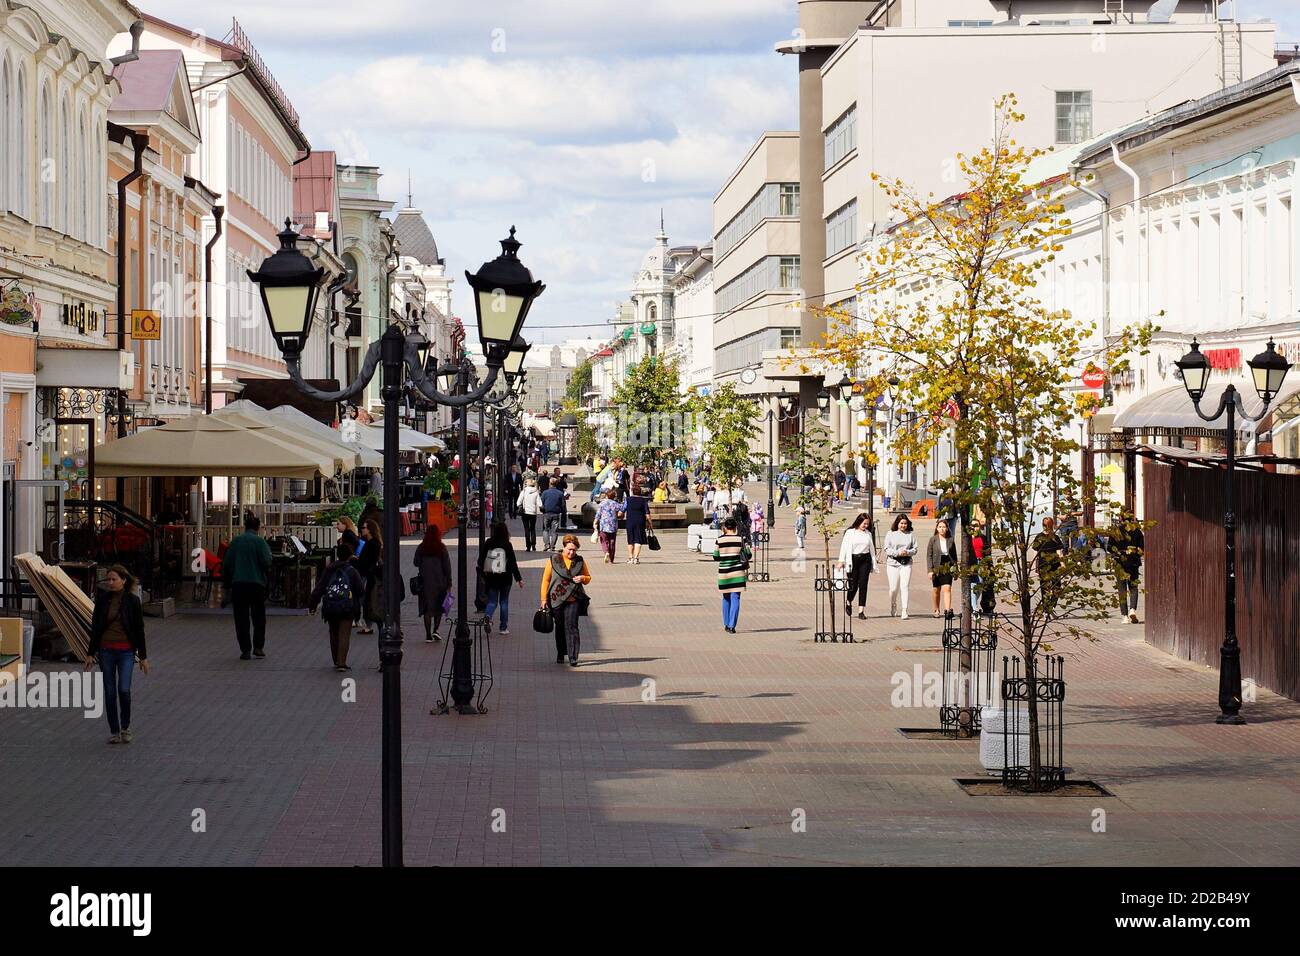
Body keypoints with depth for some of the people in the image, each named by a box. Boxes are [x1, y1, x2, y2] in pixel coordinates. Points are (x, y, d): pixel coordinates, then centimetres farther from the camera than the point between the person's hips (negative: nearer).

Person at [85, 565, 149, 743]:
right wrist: (90, 653, 6)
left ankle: (125, 727, 8)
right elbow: (95, 627, 8)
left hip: (126, 651, -2)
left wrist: (143, 656, 1)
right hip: (106, 650, 2)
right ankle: (114, 731, 16)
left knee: (124, 689, -14)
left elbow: (139, 628, 0)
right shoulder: (102, 599, 3)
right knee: (110, 692, 5)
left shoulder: (132, 600, -3)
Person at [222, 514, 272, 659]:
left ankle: (245, 650, 1)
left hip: (238, 583, 2)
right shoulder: (260, 541, -5)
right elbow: (266, 562, -12)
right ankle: (258, 647, 6)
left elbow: (226, 563, 8)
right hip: (256, 582, -2)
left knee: (241, 618, 4)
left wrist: (227, 581, 19)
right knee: (259, 616, 11)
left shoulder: (235, 541, 6)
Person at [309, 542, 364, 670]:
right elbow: (361, 590, -1)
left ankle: (336, 661, 24)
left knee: (334, 634, 17)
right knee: (344, 634, -3)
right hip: (347, 608, -3)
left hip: (330, 607, 3)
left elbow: (319, 588, 1)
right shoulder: (352, 571, -3)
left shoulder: (328, 569, 4)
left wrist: (313, 603, 5)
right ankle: (341, 662, -14)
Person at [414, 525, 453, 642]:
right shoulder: (442, 548, -6)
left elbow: (416, 563, 4)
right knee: (439, 607, 13)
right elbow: (447, 566, -4)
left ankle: (428, 635, 3)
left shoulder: (421, 548, -3)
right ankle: (435, 631, 0)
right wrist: (449, 583, 1)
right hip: (439, 582, -1)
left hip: (425, 582, 1)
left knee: (427, 609, 6)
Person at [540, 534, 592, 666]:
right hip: (557, 600, 1)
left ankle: (573, 658, -12)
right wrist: (544, 599, -1)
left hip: (573, 600, -1)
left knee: (571, 627, -10)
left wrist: (583, 578, -8)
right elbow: (546, 580, 3)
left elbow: (588, 577, 16)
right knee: (560, 627, 13)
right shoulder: (553, 560, 1)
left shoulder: (579, 561, 5)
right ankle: (560, 654, 29)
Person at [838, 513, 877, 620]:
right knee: (853, 585, -2)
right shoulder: (850, 533, 0)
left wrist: (873, 564, 13)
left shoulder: (868, 534, 10)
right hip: (853, 560, -2)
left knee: (863, 585, -4)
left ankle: (861, 611, -3)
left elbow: (872, 549, 15)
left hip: (865, 560, 2)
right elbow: (844, 547, -1)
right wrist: (841, 561, -7)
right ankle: (848, 602, 31)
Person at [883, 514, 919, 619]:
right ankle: (893, 607, 29)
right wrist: (897, 553, -15)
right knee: (893, 588, 2)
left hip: (906, 564, 0)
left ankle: (904, 611, -11)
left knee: (904, 587, -9)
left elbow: (915, 549, 8)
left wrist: (907, 552, -12)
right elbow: (887, 549, -1)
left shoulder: (910, 535, 8)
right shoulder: (890, 534, 4)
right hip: (893, 563, 0)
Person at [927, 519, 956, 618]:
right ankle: (936, 610, 23)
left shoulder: (950, 540, 4)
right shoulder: (933, 539, -1)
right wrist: (930, 570, -9)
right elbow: (929, 555, -1)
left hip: (948, 567, 0)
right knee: (937, 590, 10)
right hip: (937, 567, 0)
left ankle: (947, 609, -21)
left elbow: (954, 555, 11)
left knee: (947, 589, -12)